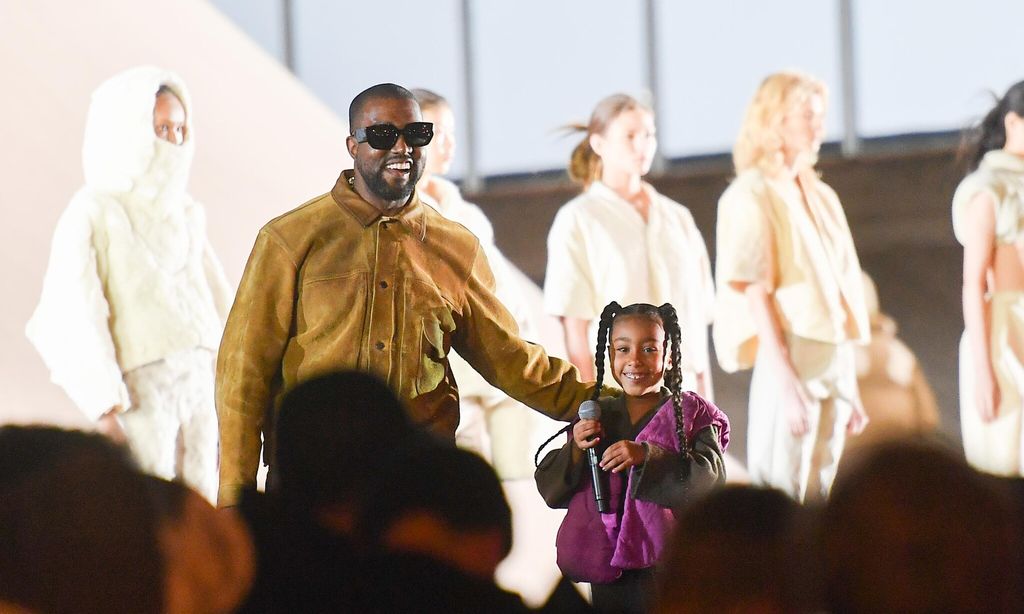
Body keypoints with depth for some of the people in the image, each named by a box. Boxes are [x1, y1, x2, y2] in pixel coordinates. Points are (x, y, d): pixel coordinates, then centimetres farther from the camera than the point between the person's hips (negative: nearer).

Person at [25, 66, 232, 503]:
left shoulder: (186, 215, 16)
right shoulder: (94, 214, -4)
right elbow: (72, 319, -11)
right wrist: (106, 409, -18)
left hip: (200, 394, 6)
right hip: (140, 394, -6)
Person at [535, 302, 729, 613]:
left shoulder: (691, 414, 0)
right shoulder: (595, 416, 11)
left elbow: (710, 479, -15)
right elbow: (550, 491, 10)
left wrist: (647, 456, -25)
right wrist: (575, 450, -9)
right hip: (604, 574, 3)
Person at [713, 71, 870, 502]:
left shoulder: (821, 197, 16)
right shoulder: (752, 196, -6)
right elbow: (754, 294, -12)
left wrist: (851, 385, 14)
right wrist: (787, 381, -18)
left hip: (834, 368, 7)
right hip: (789, 364, -7)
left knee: (819, 498, 6)